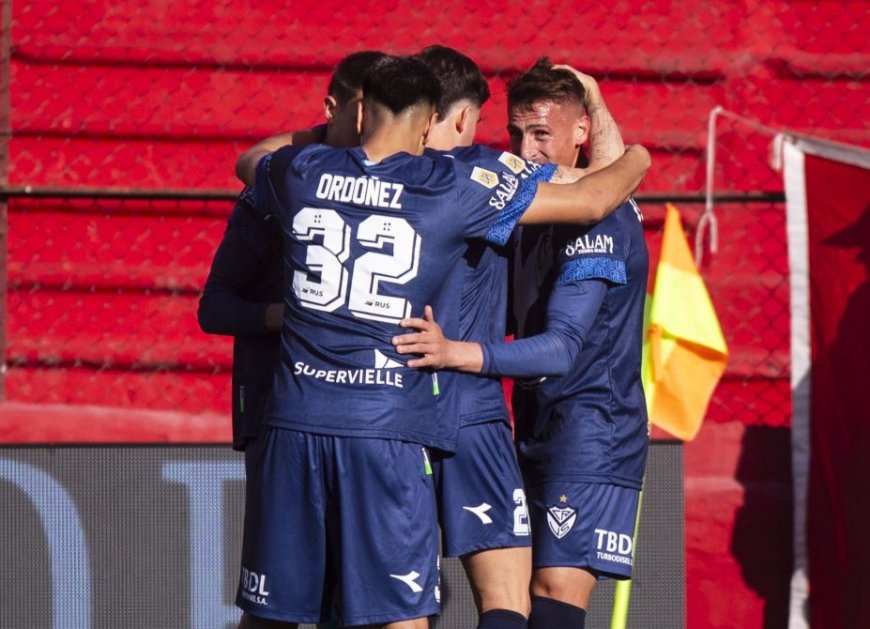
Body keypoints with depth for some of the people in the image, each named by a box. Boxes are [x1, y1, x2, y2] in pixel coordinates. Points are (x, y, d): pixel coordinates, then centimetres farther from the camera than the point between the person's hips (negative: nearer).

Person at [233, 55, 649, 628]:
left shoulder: (301, 172, 6)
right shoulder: (452, 187, -2)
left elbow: (250, 160, 33)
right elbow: (592, 201, 6)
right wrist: (633, 160, 27)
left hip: (294, 422, 3)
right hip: (390, 430, -3)